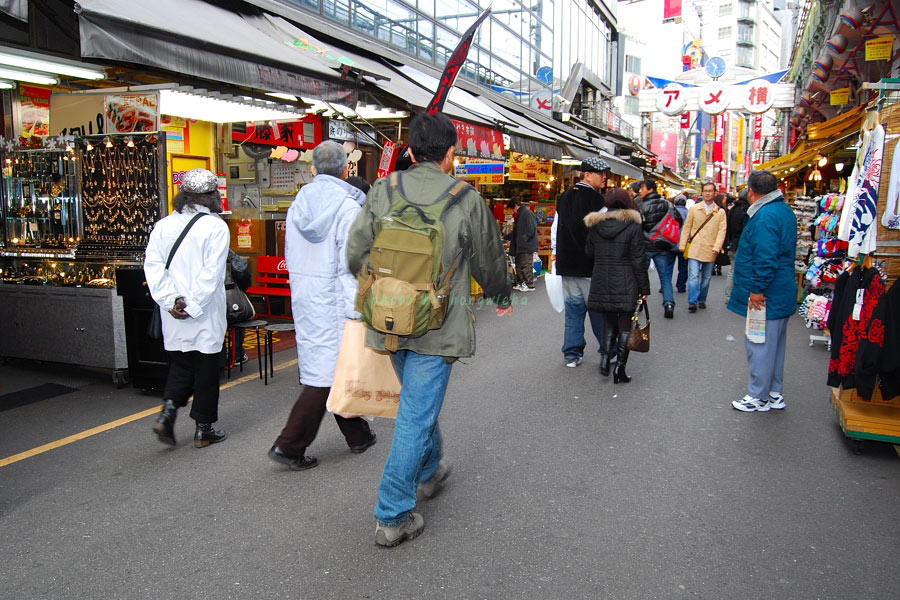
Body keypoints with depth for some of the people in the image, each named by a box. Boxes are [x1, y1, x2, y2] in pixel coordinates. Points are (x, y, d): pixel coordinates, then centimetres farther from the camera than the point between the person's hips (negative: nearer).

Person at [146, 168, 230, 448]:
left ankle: (168, 410, 2)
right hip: (206, 318, -4)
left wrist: (170, 300, -6)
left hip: (173, 314, 4)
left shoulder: (163, 226, 5)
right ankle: (203, 429, 15)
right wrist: (193, 307, -14)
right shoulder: (216, 227, -9)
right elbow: (211, 273, -17)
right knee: (206, 369, 7)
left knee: (180, 365, 19)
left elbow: (152, 266, -3)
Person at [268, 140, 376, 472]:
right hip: (334, 299, -8)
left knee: (337, 367, 17)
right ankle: (289, 445, 0)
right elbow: (350, 264, -17)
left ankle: (358, 435, 30)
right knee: (326, 372, -1)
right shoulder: (347, 206, -13)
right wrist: (355, 311, -14)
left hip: (303, 297, 8)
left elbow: (291, 256, 13)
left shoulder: (298, 204, 8)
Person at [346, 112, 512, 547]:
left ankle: (429, 471, 46)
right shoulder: (467, 201, -8)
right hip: (437, 328, -4)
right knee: (417, 414, 2)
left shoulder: (382, 192, -1)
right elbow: (489, 261, 4)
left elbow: (356, 254, 2)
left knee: (418, 401, 25)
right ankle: (392, 516, 8)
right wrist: (501, 297, 25)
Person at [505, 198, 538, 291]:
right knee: (519, 266, 14)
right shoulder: (519, 215, 18)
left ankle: (530, 285, 1)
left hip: (527, 246, -10)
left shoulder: (527, 213, -14)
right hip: (520, 247, 10)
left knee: (526, 266, -5)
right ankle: (520, 283, 21)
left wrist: (523, 240, -17)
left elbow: (530, 231, -20)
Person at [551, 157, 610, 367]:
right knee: (598, 309, 5)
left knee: (573, 310, 10)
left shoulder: (564, 197, 11)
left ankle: (572, 354, 13)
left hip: (567, 264, 6)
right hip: (591, 265, -6)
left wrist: (556, 252, 28)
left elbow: (555, 229, 18)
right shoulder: (596, 200, -12)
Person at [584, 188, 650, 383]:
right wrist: (644, 287, -2)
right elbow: (638, 259, -7)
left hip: (601, 284, 3)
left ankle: (605, 357, 3)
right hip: (625, 284, -3)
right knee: (625, 326, 5)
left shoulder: (595, 224, 4)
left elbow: (589, 253, 12)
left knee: (610, 324, 18)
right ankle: (620, 368, 4)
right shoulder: (633, 225, -7)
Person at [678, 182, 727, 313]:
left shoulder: (720, 212, 5)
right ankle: (692, 302, -9)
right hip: (695, 249, -1)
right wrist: (682, 245, 2)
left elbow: (722, 231, 0)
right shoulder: (694, 209, 5)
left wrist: (717, 247, -12)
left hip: (710, 250, 1)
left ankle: (701, 299, 25)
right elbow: (686, 227, 7)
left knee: (706, 277, 10)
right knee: (693, 275, -10)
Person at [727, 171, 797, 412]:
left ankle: (759, 398, 11)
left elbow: (765, 258, -28)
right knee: (774, 344, 19)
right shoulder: (785, 211, 12)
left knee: (759, 346, 0)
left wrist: (757, 288, -21)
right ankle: (775, 394, 30)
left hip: (766, 295, -11)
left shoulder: (765, 216, -21)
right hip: (782, 293, 11)